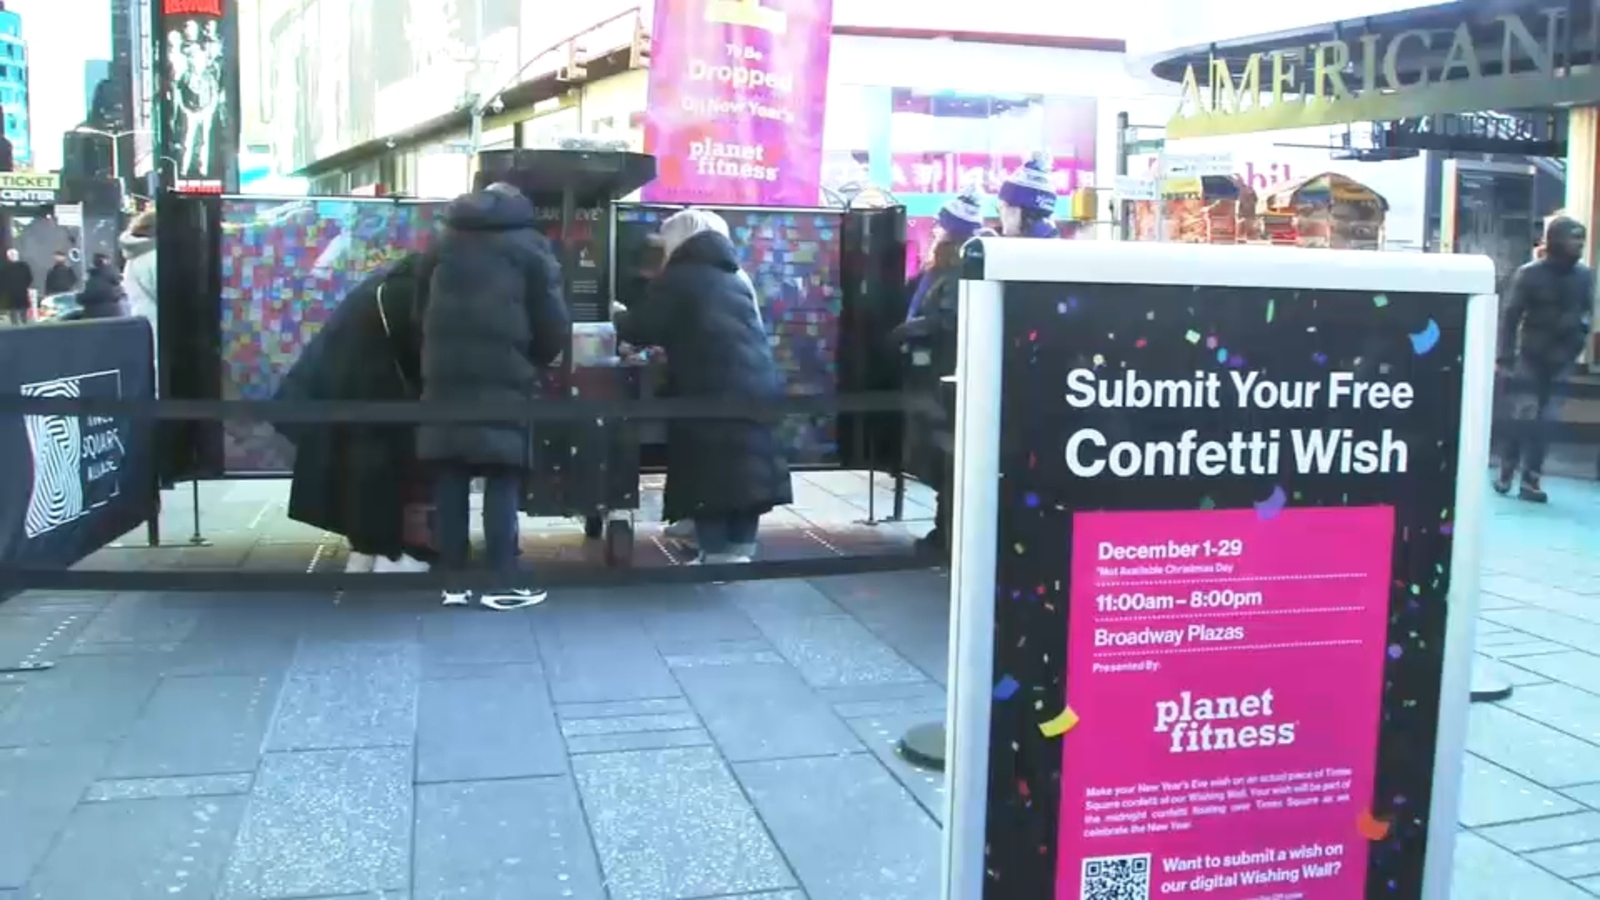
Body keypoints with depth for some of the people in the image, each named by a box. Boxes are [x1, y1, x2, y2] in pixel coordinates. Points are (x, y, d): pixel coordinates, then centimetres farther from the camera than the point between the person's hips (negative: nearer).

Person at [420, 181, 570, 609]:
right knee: (502, 480, -2)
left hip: (444, 377, 4)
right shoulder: (529, 247, 5)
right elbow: (554, 326, 1)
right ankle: (503, 583, -3)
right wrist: (534, 361, 17)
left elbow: (420, 312, 20)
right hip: (502, 379, -4)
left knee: (450, 480, 5)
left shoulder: (447, 241, 19)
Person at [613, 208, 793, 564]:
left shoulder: (678, 277, 1)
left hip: (711, 392, -6)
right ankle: (741, 552, 14)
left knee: (707, 474, 0)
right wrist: (670, 342, 35)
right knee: (748, 470, 10)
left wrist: (620, 316, 22)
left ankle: (718, 557, 0)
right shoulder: (737, 277, 21)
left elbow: (641, 331, 1)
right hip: (758, 386, 7)